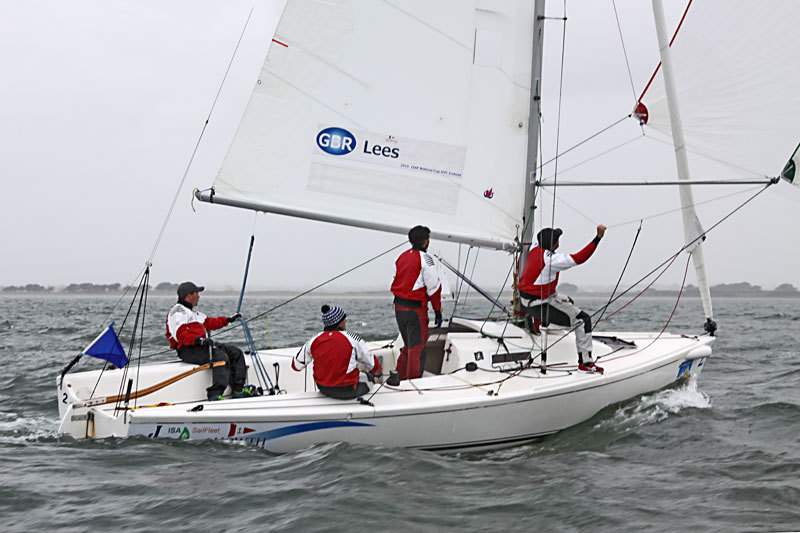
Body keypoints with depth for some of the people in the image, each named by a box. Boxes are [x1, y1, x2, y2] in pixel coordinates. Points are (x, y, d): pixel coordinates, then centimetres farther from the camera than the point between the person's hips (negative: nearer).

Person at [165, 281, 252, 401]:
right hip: (189, 350, -11)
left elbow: (209, 322, 39)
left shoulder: (192, 312, 29)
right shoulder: (178, 311, -6)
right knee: (220, 356, -32)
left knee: (236, 353, 5)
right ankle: (215, 395, -39)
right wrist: (199, 340, -32)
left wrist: (228, 320, 40)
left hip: (201, 345, 11)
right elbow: (181, 334, -20)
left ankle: (238, 390, 1)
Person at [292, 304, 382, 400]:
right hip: (347, 392, -5)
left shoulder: (314, 340, -6)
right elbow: (375, 369, -4)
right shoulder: (353, 339, -16)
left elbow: (296, 366, 5)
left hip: (323, 389, 5)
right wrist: (378, 371, 21)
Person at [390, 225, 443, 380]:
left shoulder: (401, 257, 11)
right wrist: (438, 312, -5)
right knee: (417, 348, -2)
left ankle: (399, 379, 22)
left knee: (408, 346, 19)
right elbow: (433, 288, -11)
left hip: (399, 307, 8)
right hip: (415, 309, -8)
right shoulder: (425, 259, -12)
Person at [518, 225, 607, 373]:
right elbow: (579, 258, -29)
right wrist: (598, 237, -28)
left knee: (568, 302, 33)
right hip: (539, 304, -10)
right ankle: (585, 362, -8)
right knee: (583, 320, -8)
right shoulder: (551, 259, -26)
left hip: (526, 298, 10)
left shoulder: (535, 251, 2)